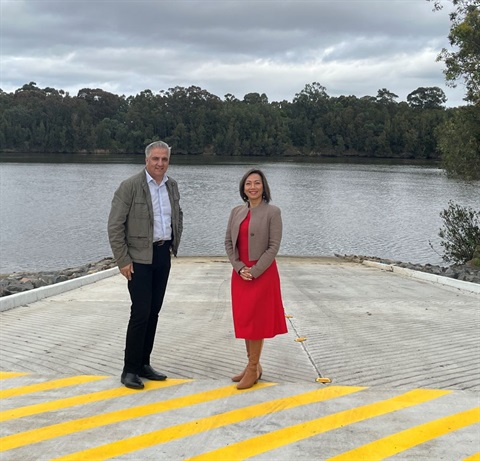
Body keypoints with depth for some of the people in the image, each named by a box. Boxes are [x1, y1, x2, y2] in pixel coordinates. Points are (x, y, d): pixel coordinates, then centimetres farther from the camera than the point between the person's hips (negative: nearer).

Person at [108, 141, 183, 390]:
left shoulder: (172, 185, 8)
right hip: (139, 257, -6)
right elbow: (115, 226, -12)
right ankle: (130, 370, 3)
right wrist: (123, 260, -13)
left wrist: (174, 244, 14)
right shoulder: (130, 186, -11)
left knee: (153, 312, 10)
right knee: (140, 313, -8)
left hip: (163, 256, 6)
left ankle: (143, 364, 21)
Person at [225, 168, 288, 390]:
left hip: (262, 274, -5)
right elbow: (228, 242, 6)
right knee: (244, 319, 11)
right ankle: (252, 365, 23)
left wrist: (255, 271, -16)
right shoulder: (236, 211, 8)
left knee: (256, 320, 0)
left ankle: (253, 369, 10)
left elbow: (274, 246, -12)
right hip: (240, 274, 6)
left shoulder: (272, 212, -8)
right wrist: (239, 267, -7)